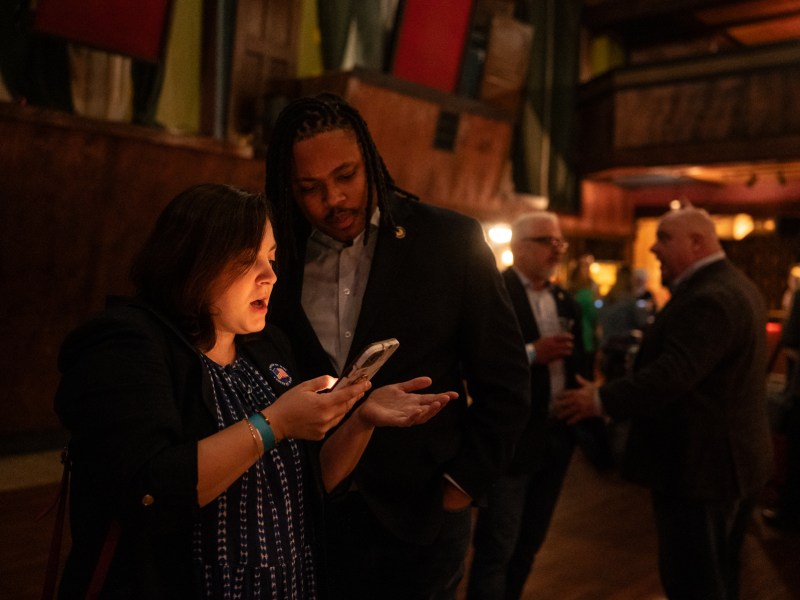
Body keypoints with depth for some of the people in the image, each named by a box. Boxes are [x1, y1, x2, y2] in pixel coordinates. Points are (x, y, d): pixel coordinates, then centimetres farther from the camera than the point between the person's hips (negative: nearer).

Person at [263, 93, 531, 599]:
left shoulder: (451, 241, -9)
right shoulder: (277, 257, -2)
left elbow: (505, 380, -4)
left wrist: (464, 482, -6)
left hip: (419, 516, -2)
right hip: (305, 515, 2)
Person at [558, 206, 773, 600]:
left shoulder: (708, 299, -23)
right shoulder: (735, 286, 12)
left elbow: (672, 375, -30)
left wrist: (601, 400, -24)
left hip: (701, 464, -11)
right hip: (732, 457, 11)